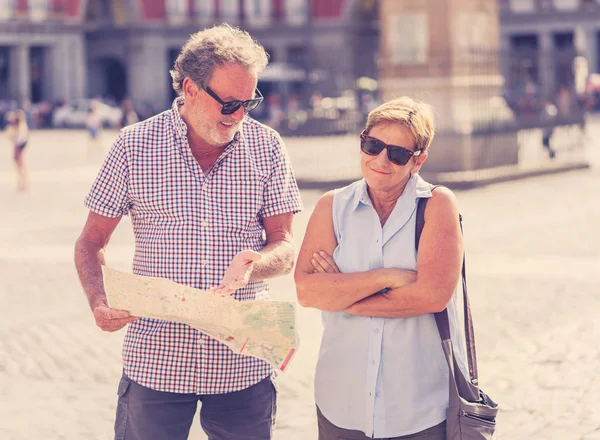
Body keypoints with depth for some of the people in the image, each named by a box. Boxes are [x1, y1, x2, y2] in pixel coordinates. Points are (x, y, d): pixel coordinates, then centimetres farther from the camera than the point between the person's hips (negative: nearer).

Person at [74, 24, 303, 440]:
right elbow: (92, 242, 4)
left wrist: (253, 265, -22)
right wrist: (99, 303, -15)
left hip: (243, 364, 1)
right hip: (156, 358, -1)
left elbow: (285, 248, 1)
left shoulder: (267, 147, 1)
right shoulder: (134, 145, -2)